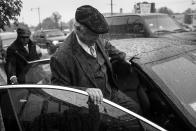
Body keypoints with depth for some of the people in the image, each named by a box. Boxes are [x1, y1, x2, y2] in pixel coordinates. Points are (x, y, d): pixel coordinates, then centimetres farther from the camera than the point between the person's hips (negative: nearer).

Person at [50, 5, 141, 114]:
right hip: (92, 105, -6)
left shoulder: (97, 40, -4)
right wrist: (85, 90, -35)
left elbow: (107, 46, 22)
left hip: (111, 92, 7)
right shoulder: (62, 57, -27)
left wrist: (122, 56, 15)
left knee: (136, 107, 5)